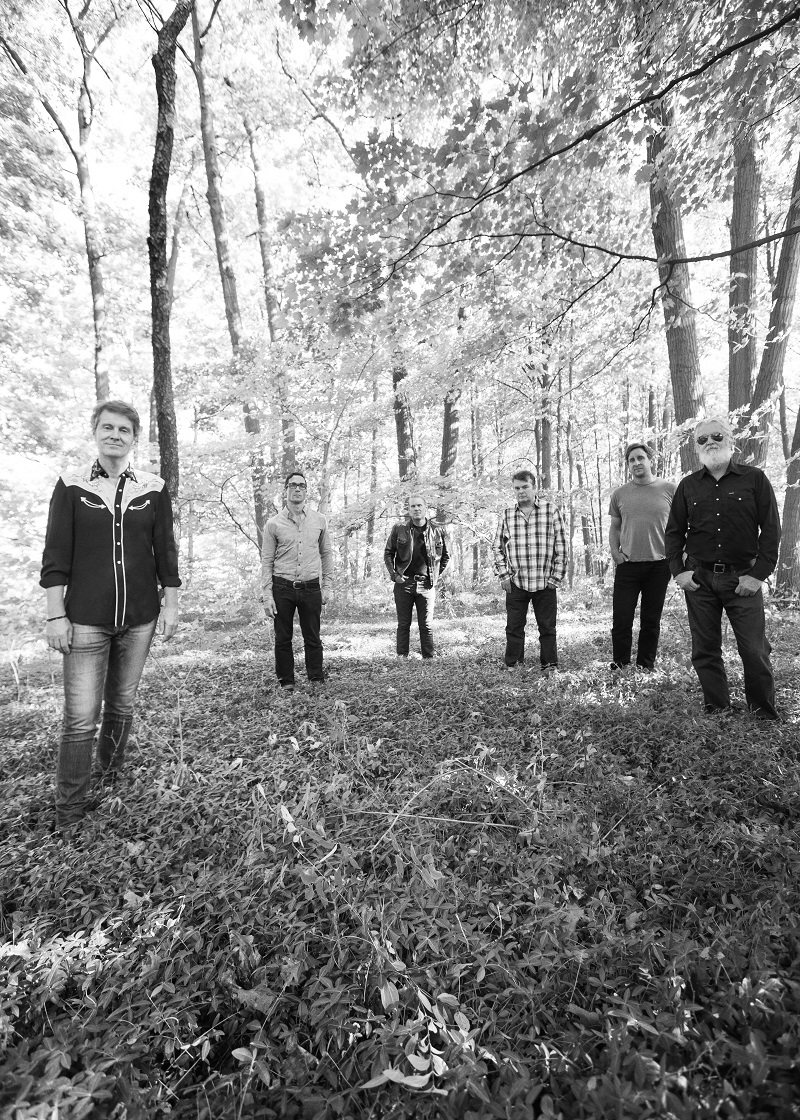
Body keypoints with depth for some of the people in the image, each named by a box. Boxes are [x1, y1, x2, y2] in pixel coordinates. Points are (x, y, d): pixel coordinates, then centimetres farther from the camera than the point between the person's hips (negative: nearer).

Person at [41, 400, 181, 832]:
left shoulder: (153, 488, 3)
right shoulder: (71, 485, 0)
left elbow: (165, 551, 5)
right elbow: (56, 554, -2)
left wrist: (170, 605, 3)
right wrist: (55, 615, -7)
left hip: (139, 618, 2)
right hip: (85, 619, -2)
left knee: (122, 703, 14)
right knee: (81, 715, 0)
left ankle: (110, 777, 34)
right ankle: (70, 808, 16)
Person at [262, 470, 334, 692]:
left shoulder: (319, 521, 4)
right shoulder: (273, 524, 0)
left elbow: (326, 554, 11)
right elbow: (266, 561, 1)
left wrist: (327, 586, 7)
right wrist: (267, 595, -5)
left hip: (311, 588, 1)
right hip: (282, 588, 0)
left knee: (313, 638, 6)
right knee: (282, 638, 6)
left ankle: (316, 680, 18)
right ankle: (286, 682, 19)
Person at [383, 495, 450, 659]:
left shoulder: (437, 531, 3)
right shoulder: (399, 529, 1)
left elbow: (445, 556, 14)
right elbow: (388, 553, 8)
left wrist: (436, 575, 8)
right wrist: (394, 575, -1)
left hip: (427, 585, 0)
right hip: (403, 584, 0)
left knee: (426, 626, 5)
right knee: (403, 624, 6)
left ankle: (428, 658, 12)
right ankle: (401, 658, 13)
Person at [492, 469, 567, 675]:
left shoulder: (552, 511, -1)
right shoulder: (506, 515, 5)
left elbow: (561, 546, 0)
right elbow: (497, 546, 10)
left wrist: (556, 576, -4)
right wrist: (503, 575, 2)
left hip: (545, 582, -2)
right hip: (515, 583, 2)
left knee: (547, 627, 8)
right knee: (514, 626, 8)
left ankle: (549, 665, 21)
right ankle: (511, 663, 22)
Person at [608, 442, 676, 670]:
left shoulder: (669, 489, 1)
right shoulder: (620, 494, 6)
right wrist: (615, 551, -1)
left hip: (659, 564, 0)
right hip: (627, 565, 1)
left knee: (651, 621, 10)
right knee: (621, 620, 0)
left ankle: (646, 667, 22)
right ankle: (619, 666, 12)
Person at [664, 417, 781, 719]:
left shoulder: (754, 479, 2)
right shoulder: (688, 485, 8)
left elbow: (771, 528, 0)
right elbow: (674, 531, 11)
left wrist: (759, 573, -8)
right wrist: (678, 570, 0)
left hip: (742, 578, -2)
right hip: (699, 578, 2)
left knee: (754, 650, -1)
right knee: (705, 650, 6)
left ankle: (765, 714, 17)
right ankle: (716, 709, 19)